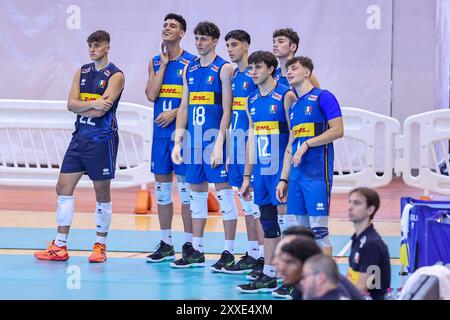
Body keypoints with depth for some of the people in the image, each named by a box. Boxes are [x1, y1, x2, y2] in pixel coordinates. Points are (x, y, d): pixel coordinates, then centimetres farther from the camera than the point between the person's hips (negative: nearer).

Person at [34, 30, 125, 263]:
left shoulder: (115, 76, -7)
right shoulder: (82, 72, 12)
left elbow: (102, 110, -18)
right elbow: (71, 104, 1)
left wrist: (80, 107, -5)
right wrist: (92, 104, -15)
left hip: (102, 140, -6)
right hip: (80, 137, 6)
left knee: (102, 192, 2)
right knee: (63, 188, 3)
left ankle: (100, 246, 12)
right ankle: (60, 247, 7)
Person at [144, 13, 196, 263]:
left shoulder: (191, 62, -4)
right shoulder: (155, 62, 11)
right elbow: (151, 95, -1)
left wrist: (175, 112, -17)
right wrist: (163, 64, -2)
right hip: (160, 131, 5)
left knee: (185, 186, -3)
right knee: (162, 187, 7)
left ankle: (188, 245, 1)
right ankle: (166, 245, 13)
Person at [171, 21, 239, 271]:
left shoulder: (223, 68, -5)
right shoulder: (189, 69, 13)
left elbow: (227, 109, -10)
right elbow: (184, 108, 15)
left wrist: (219, 143, -16)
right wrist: (177, 142, 8)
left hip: (214, 139, -6)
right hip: (194, 139, 7)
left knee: (224, 192, -4)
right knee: (197, 192, 10)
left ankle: (228, 252, 0)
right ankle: (197, 252, 16)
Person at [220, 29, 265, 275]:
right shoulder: (233, 76, 15)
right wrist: (229, 150, 17)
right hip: (237, 145, 8)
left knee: (255, 201, -7)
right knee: (246, 202, 11)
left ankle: (261, 257, -4)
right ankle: (251, 253, 16)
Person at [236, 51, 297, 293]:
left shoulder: (286, 96, -8)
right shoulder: (252, 100, 13)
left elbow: (294, 136, -9)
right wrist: (247, 176, 16)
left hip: (280, 170, -7)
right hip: (262, 171, 7)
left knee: (284, 219, -5)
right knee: (268, 222, 10)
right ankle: (268, 272, 14)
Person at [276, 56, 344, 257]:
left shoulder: (322, 97, -3)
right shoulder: (293, 106, 19)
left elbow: (338, 131, -12)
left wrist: (307, 144, -14)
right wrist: (283, 179, 15)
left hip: (317, 174, -8)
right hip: (296, 176, 8)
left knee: (319, 229, -9)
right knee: (301, 229, 8)